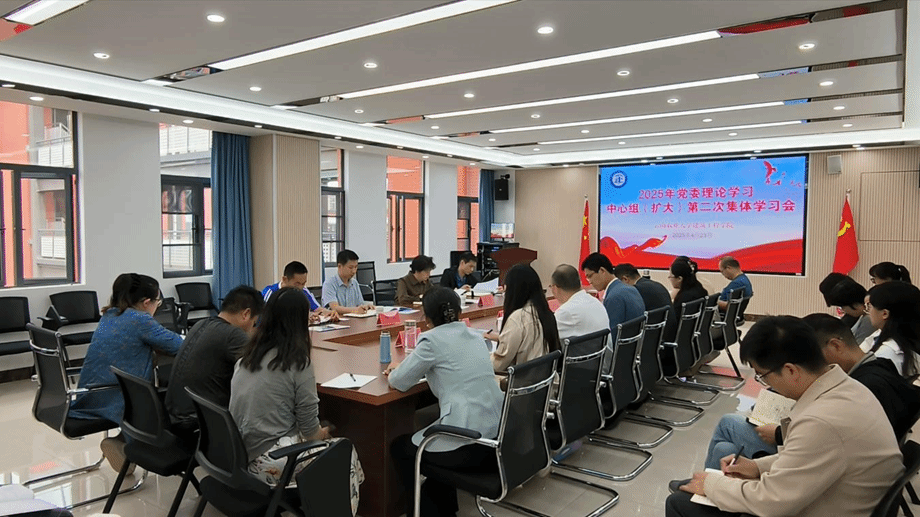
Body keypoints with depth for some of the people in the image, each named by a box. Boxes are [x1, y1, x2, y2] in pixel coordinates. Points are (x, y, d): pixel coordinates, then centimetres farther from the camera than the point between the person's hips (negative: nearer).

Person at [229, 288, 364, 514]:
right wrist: (323, 434, 12)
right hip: (270, 462, -7)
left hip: (240, 455, 7)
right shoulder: (297, 361, -15)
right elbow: (309, 428, -10)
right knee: (347, 455, 12)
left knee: (327, 445, 23)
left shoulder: (248, 355, 5)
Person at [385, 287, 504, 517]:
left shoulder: (432, 339, -9)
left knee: (400, 447, 20)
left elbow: (400, 382, 0)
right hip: (496, 434, 8)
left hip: (469, 443, -7)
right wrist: (404, 368, 29)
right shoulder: (474, 335, 12)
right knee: (433, 437, 35)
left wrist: (394, 372, 23)